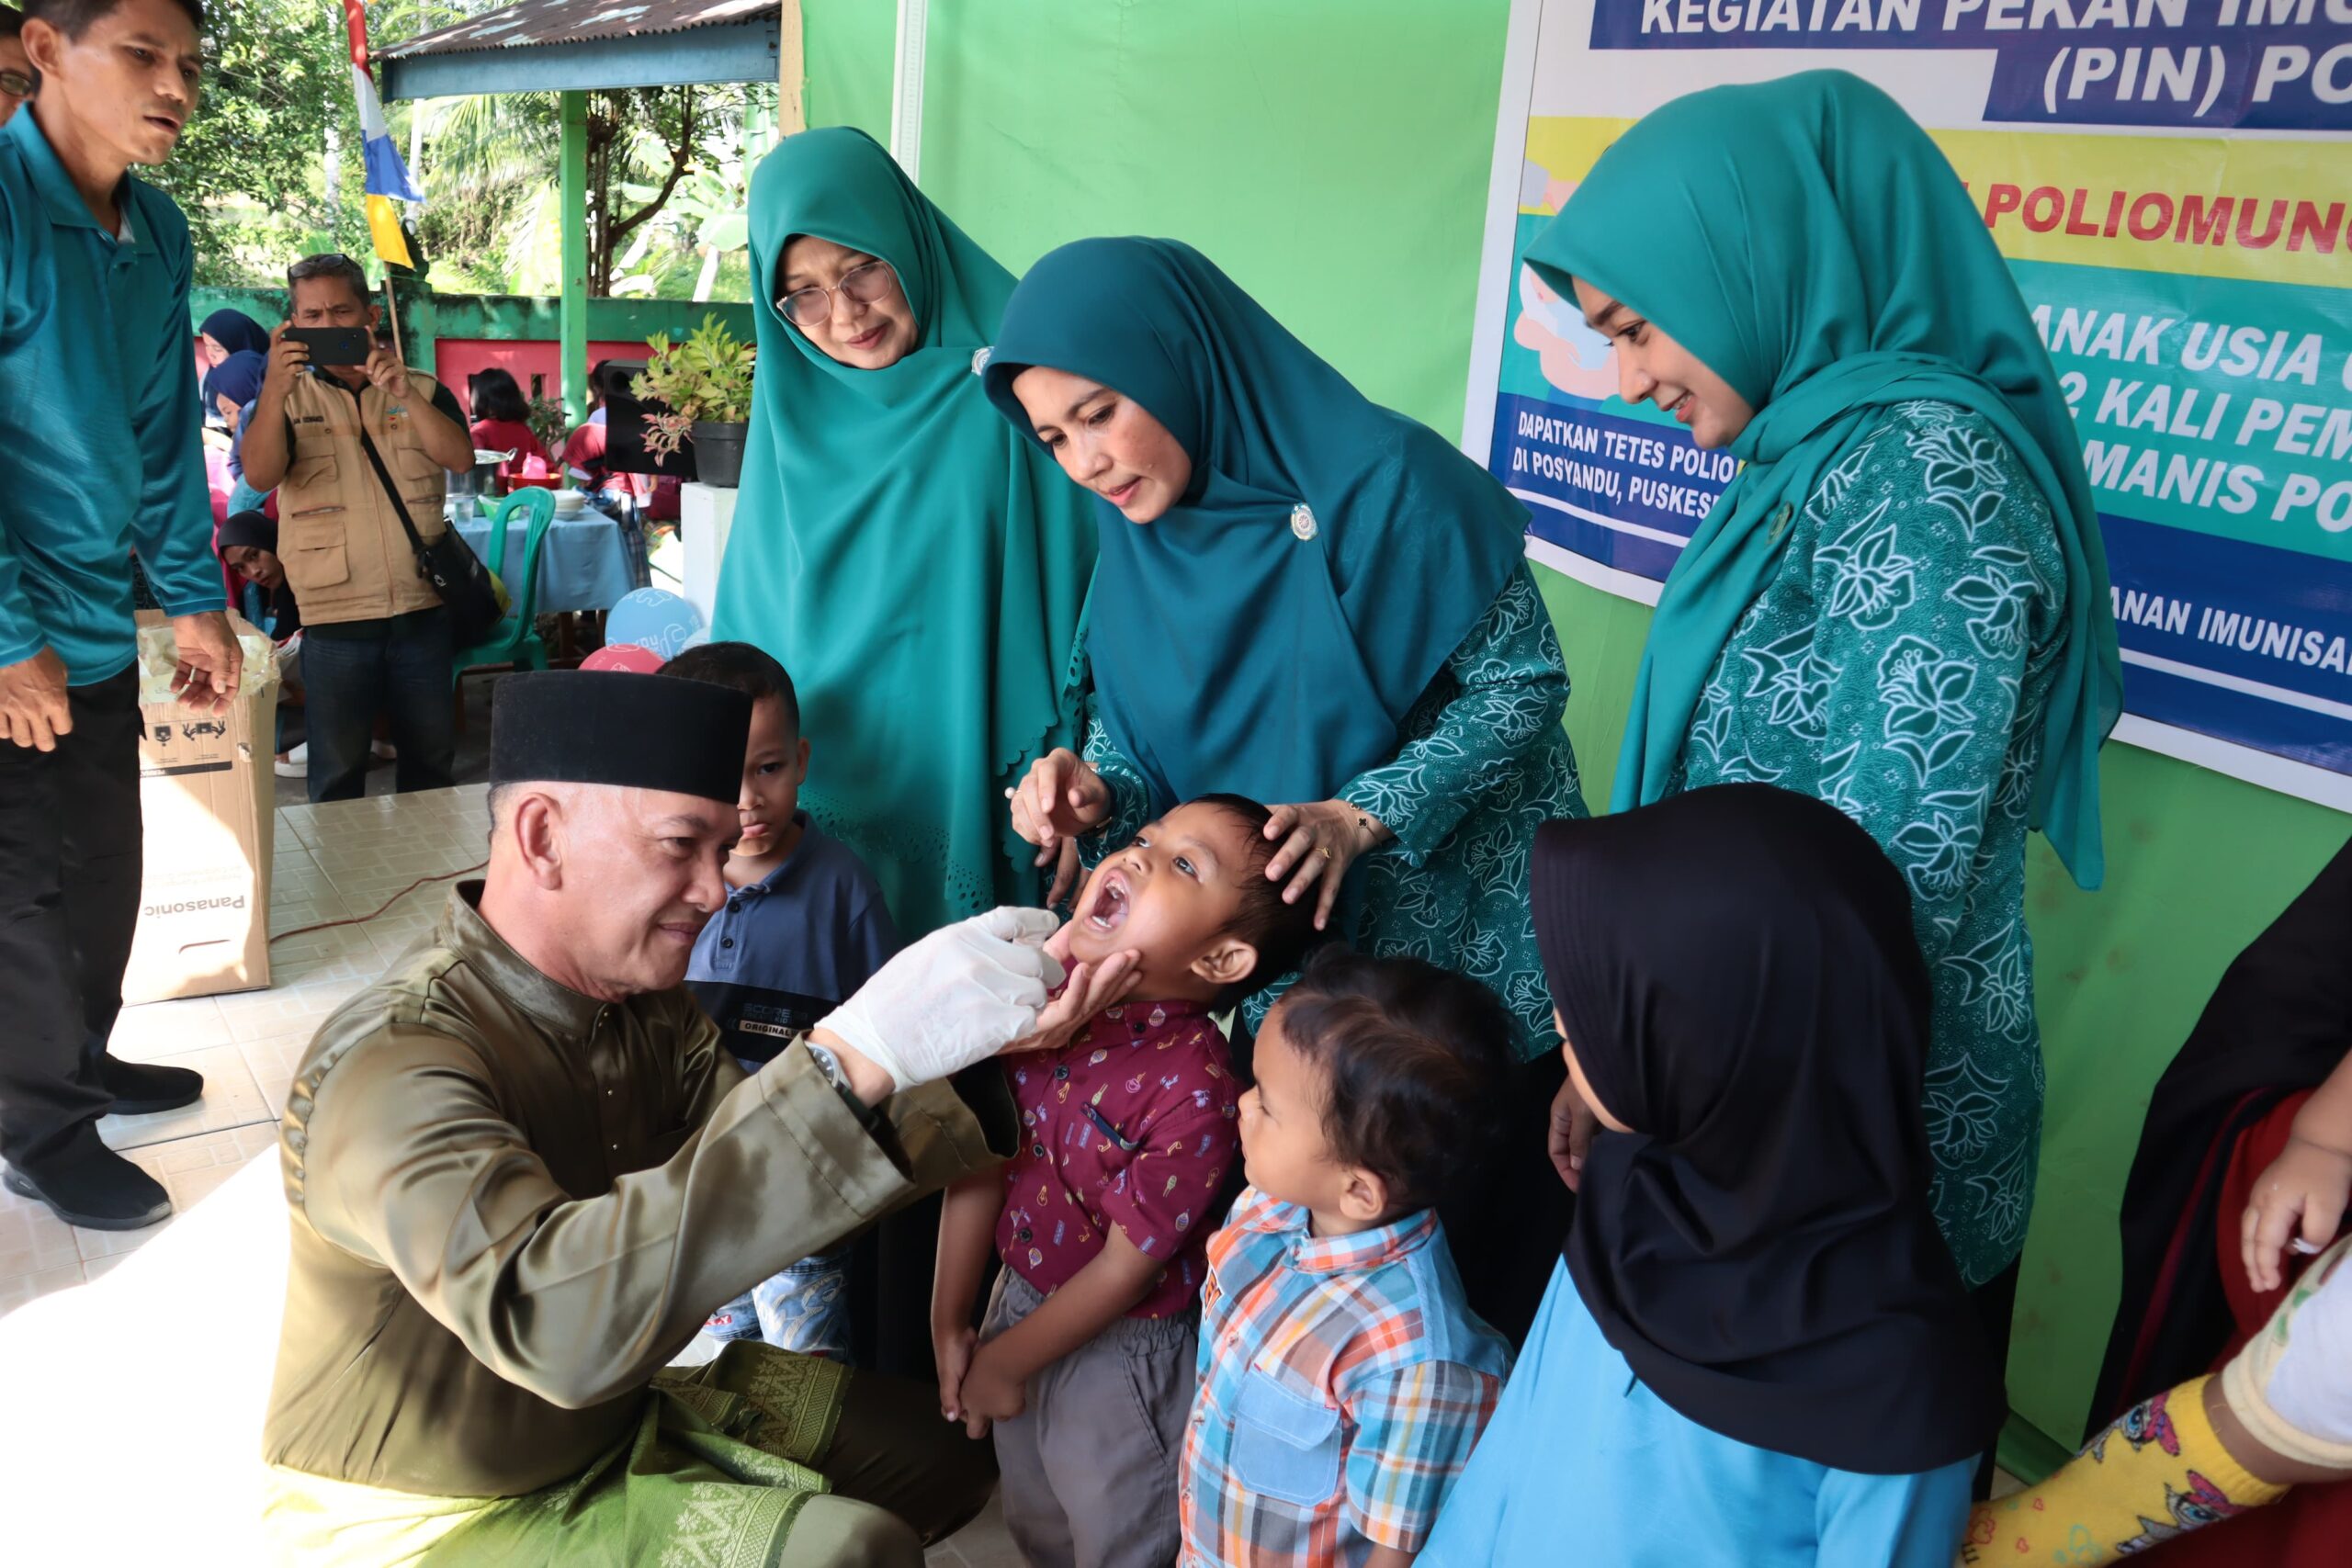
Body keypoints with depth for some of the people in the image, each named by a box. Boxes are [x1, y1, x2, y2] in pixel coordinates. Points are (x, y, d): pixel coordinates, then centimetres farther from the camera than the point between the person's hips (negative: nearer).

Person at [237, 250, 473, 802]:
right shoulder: (287, 398, 5)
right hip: (335, 620, -1)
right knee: (337, 773, 6)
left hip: (422, 611, 1)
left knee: (431, 761, 13)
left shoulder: (423, 391, 9)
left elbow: (460, 457, -10)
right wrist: (274, 391, -29)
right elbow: (259, 476, -13)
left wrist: (404, 394, -25)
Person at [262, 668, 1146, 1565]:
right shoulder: (395, 1063, -31)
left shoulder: (644, 1005, -4)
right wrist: (855, 1059, -53)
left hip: (604, 1415, 8)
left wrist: (982, 1044, -18)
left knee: (938, 1448, 8)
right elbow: (553, 1321, -48)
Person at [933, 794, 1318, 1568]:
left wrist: (1002, 1365, -10)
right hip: (1023, 1295, 6)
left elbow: (1127, 1264, -22)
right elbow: (984, 1156, -7)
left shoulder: (1194, 1092, -32)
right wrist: (949, 1323, -2)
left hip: (1119, 1352, -6)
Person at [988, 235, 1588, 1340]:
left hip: (1475, 957, -5)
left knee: (1493, 1258, 9)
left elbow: (1522, 684, -14)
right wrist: (1093, 793, -17)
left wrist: (1360, 818, -25)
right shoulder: (1140, 543, 0)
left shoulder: (1386, 482, -19)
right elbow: (1142, 740, 6)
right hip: (1288, 975, 5)